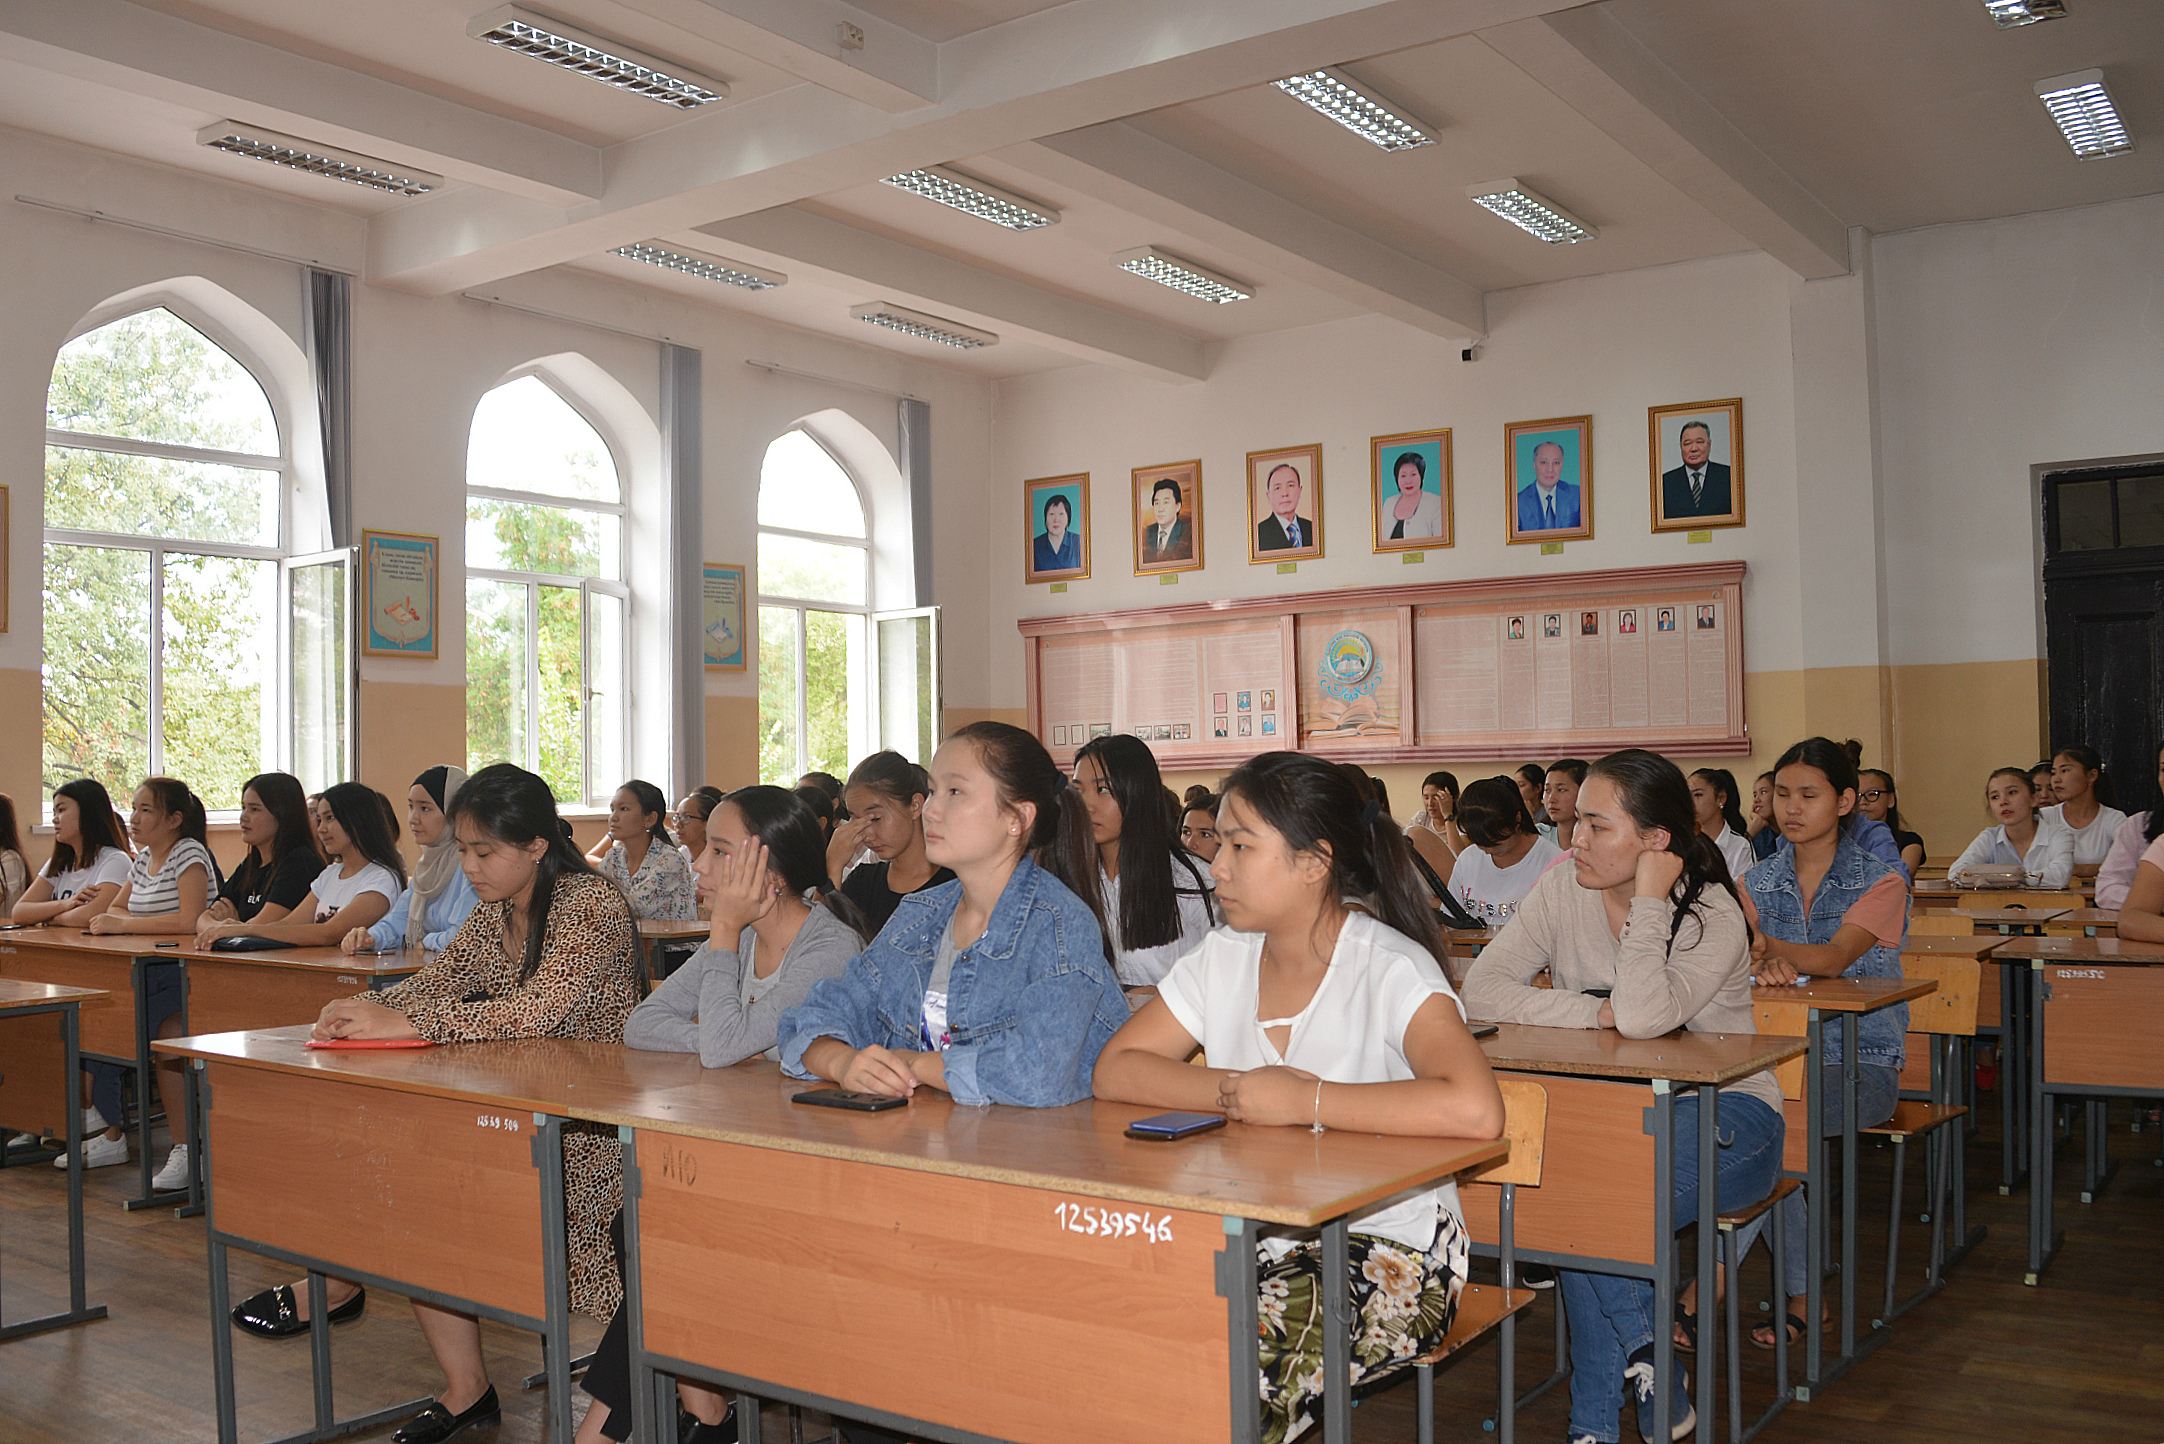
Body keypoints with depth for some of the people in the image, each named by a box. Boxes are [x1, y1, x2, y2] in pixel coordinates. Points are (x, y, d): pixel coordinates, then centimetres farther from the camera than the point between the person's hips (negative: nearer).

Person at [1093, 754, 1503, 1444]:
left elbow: (1474, 1110, -31)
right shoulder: (1224, 957, 5)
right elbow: (1114, 1070, 2)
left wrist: (1300, 1101, -23)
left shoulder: (1390, 968, -14)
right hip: (1253, 1235, 5)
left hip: (1387, 1246, -5)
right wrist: (1237, 1094, -14)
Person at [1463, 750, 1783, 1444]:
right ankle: (1652, 1373, -6)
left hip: (1721, 1111, -4)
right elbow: (1480, 988, -11)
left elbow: (1641, 1015, -32)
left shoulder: (1712, 916, -13)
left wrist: (1650, 901, -23)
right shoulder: (1561, 891, -1)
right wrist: (1597, 1012, -18)